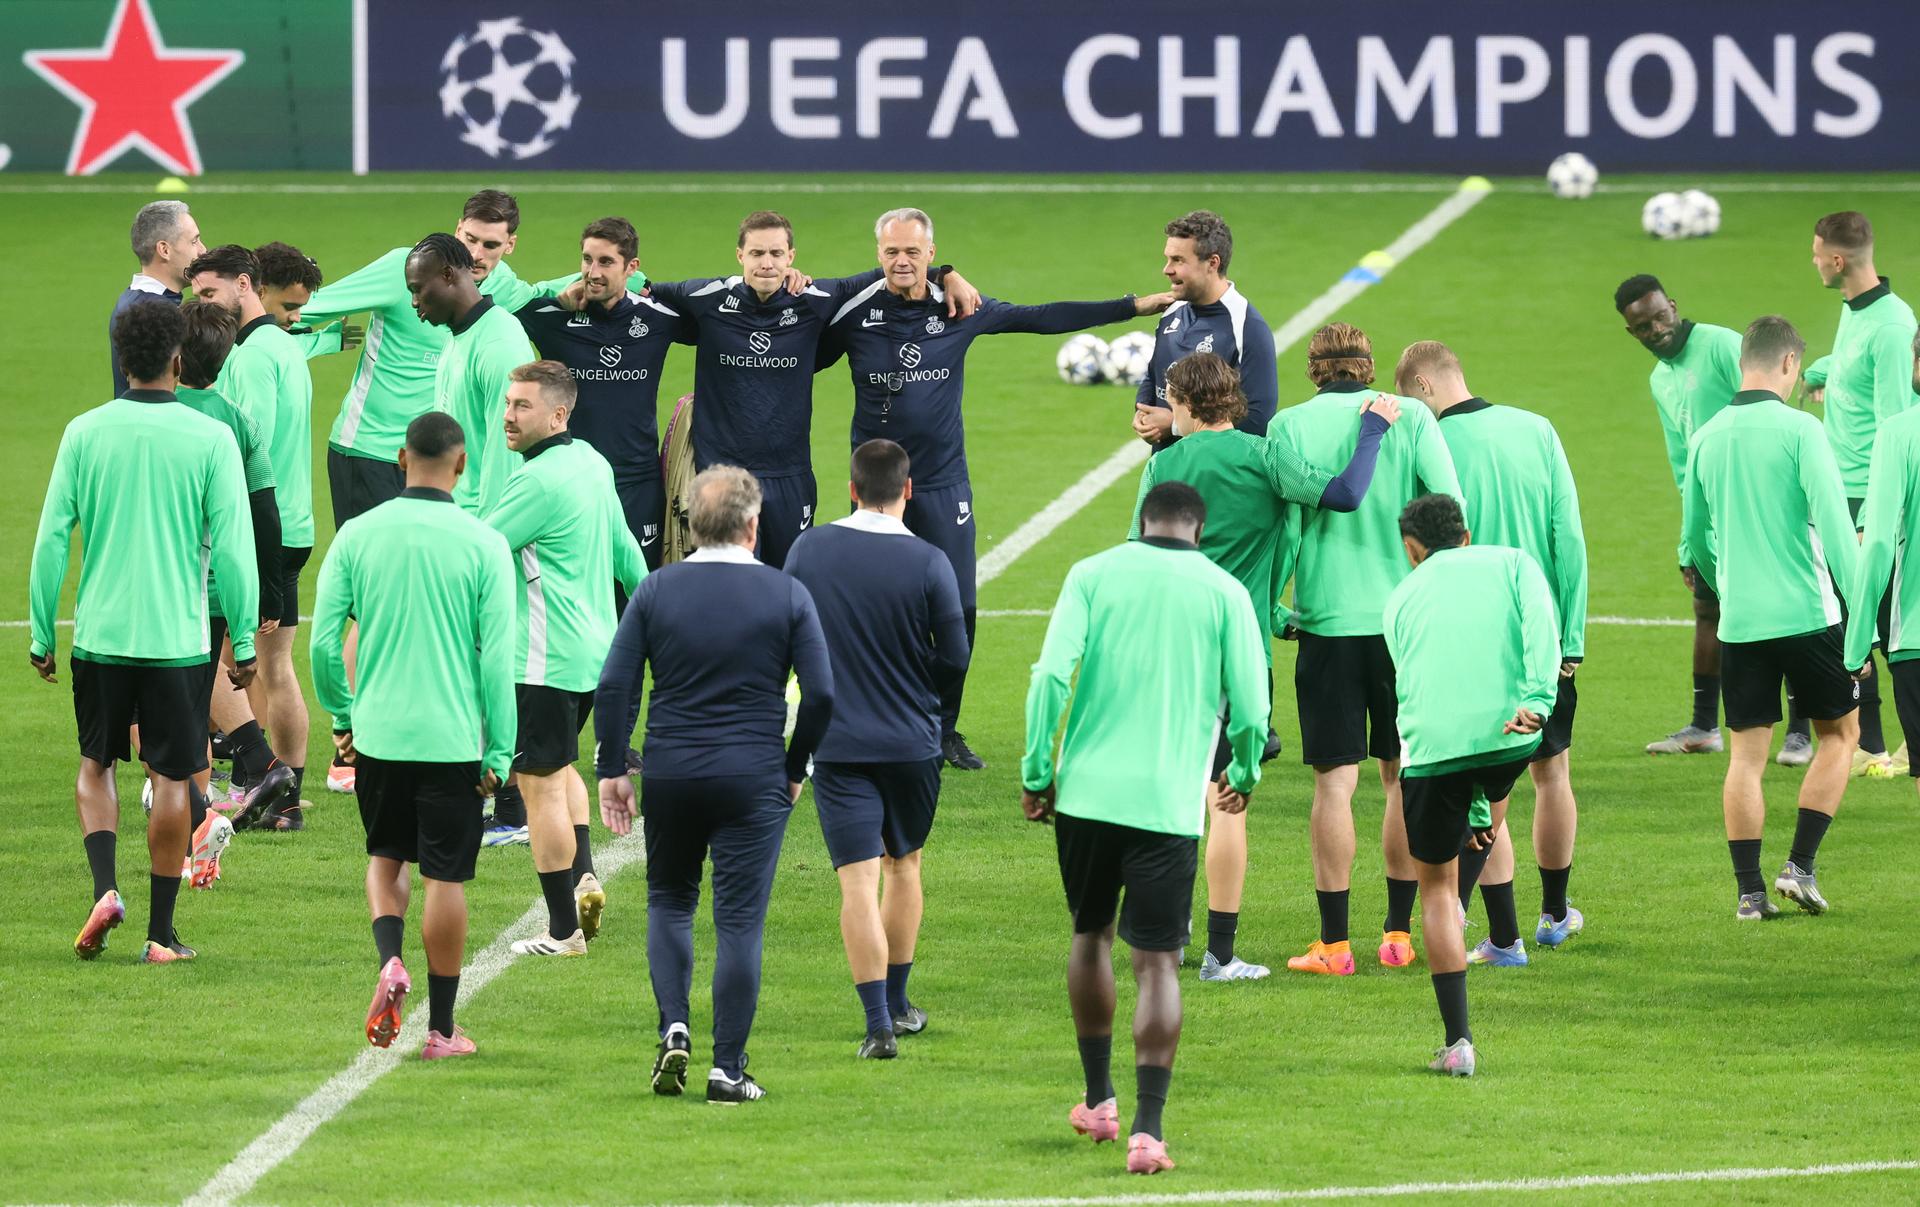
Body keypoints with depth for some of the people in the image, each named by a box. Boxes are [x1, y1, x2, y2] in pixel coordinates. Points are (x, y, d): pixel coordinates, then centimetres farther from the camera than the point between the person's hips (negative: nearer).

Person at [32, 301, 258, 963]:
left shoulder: (85, 433, -3)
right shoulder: (210, 438, -8)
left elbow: (51, 540, -1)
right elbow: (233, 550, -7)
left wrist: (42, 633, 9)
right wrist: (244, 641, 2)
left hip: (99, 634, 2)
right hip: (178, 636, -2)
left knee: (96, 764, 19)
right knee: (171, 777, 7)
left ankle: (105, 886, -2)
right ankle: (160, 931, 9)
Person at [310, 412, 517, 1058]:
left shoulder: (357, 535, -2)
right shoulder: (483, 545, -8)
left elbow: (324, 641, -1)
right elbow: (497, 657, -8)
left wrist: (342, 715, 14)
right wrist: (499, 750, -2)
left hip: (377, 732, 2)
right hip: (452, 736, -2)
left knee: (387, 856, 21)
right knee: (446, 877, 6)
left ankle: (389, 962, -5)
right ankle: (441, 1029, 11)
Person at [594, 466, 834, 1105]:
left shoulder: (657, 590, 0)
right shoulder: (787, 596, -3)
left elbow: (614, 687, -4)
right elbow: (821, 695, -4)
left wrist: (612, 770, 4)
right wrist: (795, 768, 9)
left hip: (670, 775, 1)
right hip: (754, 781, -1)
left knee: (669, 901, 21)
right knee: (739, 921, 2)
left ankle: (674, 1031, 5)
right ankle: (728, 1069, 1)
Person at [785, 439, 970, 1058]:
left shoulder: (809, 549, -6)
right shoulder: (929, 563, -12)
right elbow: (954, 660, -8)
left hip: (836, 745, 0)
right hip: (912, 742, 0)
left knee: (859, 881, -3)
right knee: (903, 865, 21)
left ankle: (878, 1021, -12)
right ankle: (897, 1002, 30)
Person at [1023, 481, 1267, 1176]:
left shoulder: (1093, 575, 3)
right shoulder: (1223, 592, 1)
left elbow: (1052, 674, -8)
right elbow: (1250, 707, -2)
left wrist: (1037, 772, 0)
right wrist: (1243, 777, 18)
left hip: (1086, 789, 2)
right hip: (1170, 800, -2)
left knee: (1091, 935, 22)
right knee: (1158, 963, 0)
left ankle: (1099, 1100, 32)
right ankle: (1147, 1129, -11)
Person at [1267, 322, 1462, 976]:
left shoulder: (1289, 426, -1)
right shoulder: (1411, 417, 1)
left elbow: (1282, 528, -4)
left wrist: (1269, 609, 8)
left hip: (1326, 620, -1)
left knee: (1335, 780, 1)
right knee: (1404, 775, 12)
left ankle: (1334, 942, -1)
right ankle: (1398, 934, 16)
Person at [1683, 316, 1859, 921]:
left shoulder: (1706, 438, 7)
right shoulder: (1798, 429, -10)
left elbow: (1696, 538, 16)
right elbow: (1834, 523, -15)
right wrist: (1863, 609, -12)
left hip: (1739, 620, 4)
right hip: (1808, 614, -4)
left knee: (1746, 753, 7)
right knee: (1839, 732, 13)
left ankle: (1749, 890, 4)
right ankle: (1800, 865, 4)